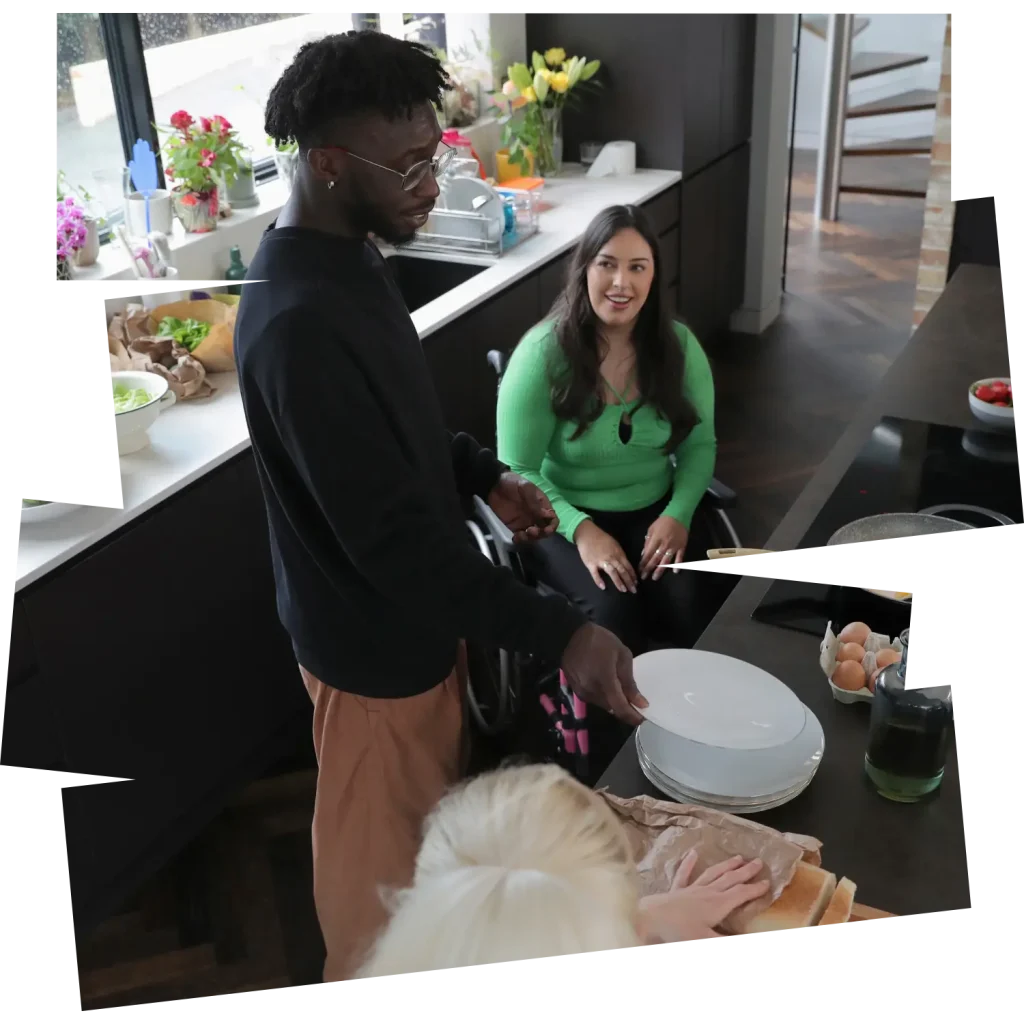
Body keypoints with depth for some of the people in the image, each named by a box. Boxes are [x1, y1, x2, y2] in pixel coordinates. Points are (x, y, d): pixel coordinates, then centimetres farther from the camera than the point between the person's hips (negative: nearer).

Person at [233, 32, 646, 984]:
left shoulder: (343, 256, -1)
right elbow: (391, 537, -32)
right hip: (373, 635, -10)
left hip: (408, 611, 10)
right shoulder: (301, 323, -34)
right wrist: (558, 633, -30)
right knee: (378, 835, 16)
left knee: (424, 798, 31)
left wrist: (483, 475, 3)